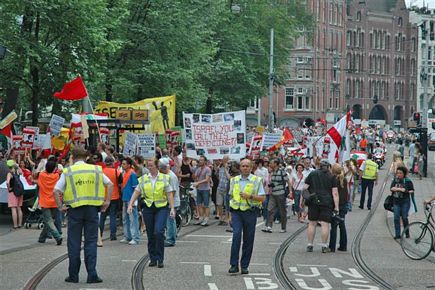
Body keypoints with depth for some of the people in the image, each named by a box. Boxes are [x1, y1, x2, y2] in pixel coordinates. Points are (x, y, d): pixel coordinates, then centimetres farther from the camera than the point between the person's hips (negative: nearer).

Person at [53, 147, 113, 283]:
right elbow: (110, 185, 2)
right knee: (91, 242, 5)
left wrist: (60, 206, 0)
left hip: (75, 209, -1)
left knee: (74, 243, 6)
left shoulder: (68, 172, 1)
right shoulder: (96, 170, 6)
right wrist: (107, 201, 4)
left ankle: (73, 275, 9)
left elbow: (56, 191, -6)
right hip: (92, 209, 1)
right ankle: (92, 275, -1)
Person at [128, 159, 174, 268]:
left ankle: (160, 259, -8)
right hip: (148, 207, 3)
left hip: (162, 207, -3)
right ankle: (153, 259, 14)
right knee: (150, 234, 5)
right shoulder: (143, 179, 8)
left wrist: (172, 208, -6)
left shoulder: (164, 178, 3)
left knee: (159, 232, -15)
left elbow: (169, 194, 2)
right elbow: (136, 192, 7)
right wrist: (130, 205, -5)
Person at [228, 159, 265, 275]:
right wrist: (230, 214, 16)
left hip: (250, 212, -1)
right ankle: (234, 265, -14)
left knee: (248, 239, 2)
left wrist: (250, 196, -15)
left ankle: (244, 266, 12)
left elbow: (262, 198, 0)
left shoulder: (257, 180, 4)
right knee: (236, 235, -16)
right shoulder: (234, 180, 13)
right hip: (236, 212, 1)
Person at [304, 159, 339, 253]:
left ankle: (309, 245, 7)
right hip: (326, 203, -2)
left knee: (312, 223, 7)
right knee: (325, 224, -2)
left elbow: (305, 188, 2)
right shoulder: (332, 177, 3)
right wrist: (336, 207, -5)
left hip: (313, 202, 2)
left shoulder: (312, 174, 7)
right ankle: (324, 246, -3)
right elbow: (335, 193, -4)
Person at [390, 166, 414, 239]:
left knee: (404, 217, -2)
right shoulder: (395, 180, 9)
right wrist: (400, 189, -15)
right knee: (396, 218, -3)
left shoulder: (408, 181, -1)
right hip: (396, 202, 3)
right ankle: (397, 234, 0)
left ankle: (407, 233, 15)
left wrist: (408, 191, -19)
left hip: (405, 202, -3)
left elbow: (412, 191, 0)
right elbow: (392, 188, -4)